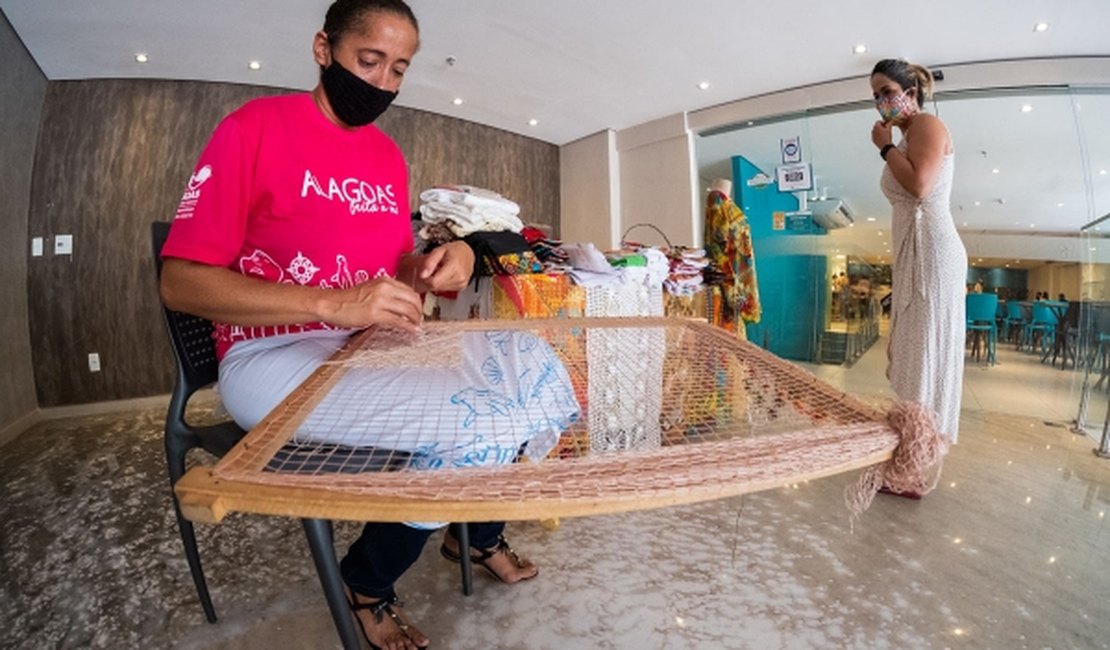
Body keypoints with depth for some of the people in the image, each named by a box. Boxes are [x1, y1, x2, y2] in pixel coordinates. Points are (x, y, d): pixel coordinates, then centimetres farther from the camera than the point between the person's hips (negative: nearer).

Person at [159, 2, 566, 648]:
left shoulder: (390, 155, 12)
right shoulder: (256, 126, -7)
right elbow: (180, 281, -13)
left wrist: (438, 263, -8)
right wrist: (332, 303, -26)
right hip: (274, 353, -6)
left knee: (538, 366, -5)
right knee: (470, 422, -27)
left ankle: (478, 530, 18)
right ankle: (369, 585, 3)